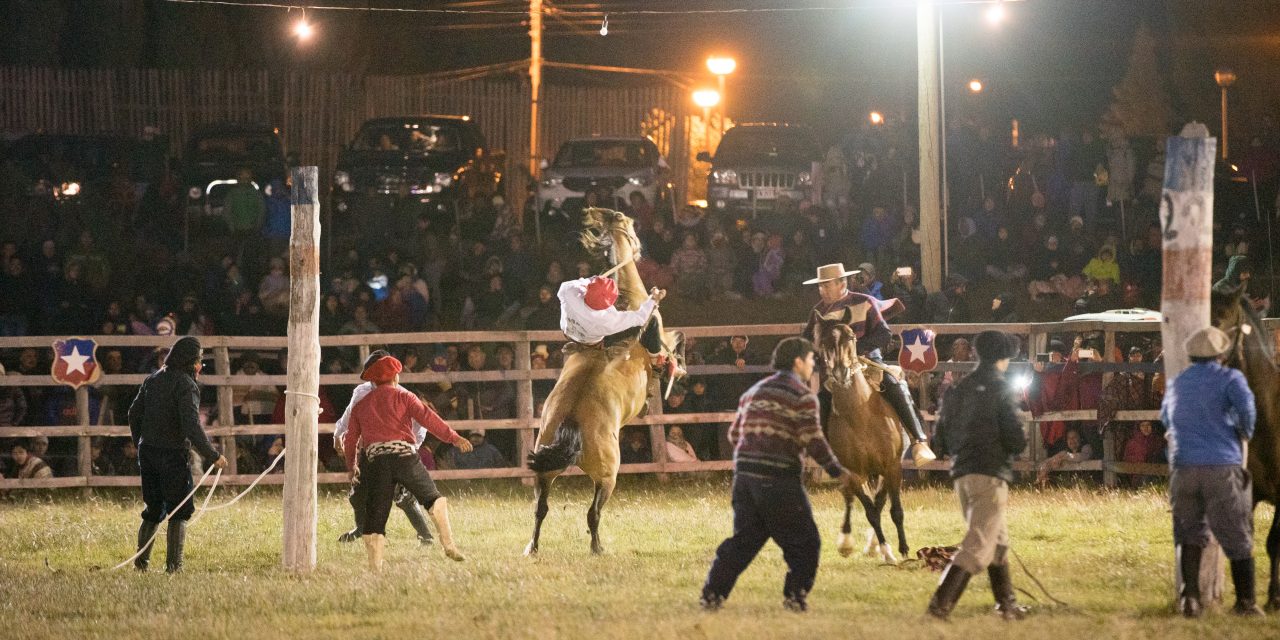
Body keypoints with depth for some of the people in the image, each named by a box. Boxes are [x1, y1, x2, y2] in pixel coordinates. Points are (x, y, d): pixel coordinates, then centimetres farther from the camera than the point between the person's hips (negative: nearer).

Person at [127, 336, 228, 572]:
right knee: (179, 511, 2)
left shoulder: (152, 380, 10)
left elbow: (134, 414, 15)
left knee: (153, 509, 17)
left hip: (147, 453, 7)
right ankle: (173, 564, -3)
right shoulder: (185, 385, -13)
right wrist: (212, 456, -19)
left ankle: (141, 561, 15)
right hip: (172, 454, -7)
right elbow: (192, 426, -22)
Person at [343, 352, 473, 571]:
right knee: (434, 499, 15)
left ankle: (375, 569, -4)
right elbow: (426, 417, -6)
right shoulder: (402, 396, 9)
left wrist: (351, 467, 34)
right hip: (404, 454, -2)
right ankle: (449, 546, 4)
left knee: (375, 518, 2)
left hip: (375, 461, 2)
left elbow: (350, 440, 19)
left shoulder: (360, 406, 19)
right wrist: (453, 437, -10)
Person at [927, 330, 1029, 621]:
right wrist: (1019, 444, 9)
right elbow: (1016, 440, -13)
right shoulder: (1001, 390, -8)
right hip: (990, 474, -7)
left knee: (998, 540, 21)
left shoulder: (956, 390, 11)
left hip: (961, 474, 7)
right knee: (978, 545, -8)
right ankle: (941, 602, -19)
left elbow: (940, 442, 12)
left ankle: (1007, 604, 25)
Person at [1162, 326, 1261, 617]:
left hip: (1183, 467, 4)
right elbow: (1245, 404, -17)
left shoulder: (1176, 384, 17)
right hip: (1223, 465, -4)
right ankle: (1245, 601, 6)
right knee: (1237, 536, 5)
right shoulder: (1229, 378, 1)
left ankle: (1189, 596, 0)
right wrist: (1245, 432, 0)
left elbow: (1165, 418, 33)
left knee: (1190, 533, 12)